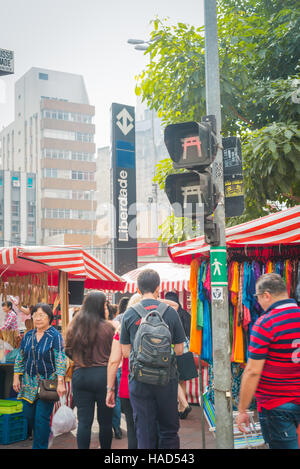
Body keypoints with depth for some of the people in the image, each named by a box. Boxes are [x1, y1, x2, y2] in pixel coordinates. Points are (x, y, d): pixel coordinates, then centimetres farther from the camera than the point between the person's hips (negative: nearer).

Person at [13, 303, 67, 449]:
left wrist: (60, 382, -18)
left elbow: (60, 360, -13)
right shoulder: (28, 336, 8)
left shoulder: (55, 336, -9)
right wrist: (16, 377, 8)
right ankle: (41, 434, 36)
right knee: (28, 413, 10)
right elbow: (20, 358, 14)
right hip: (29, 383, 5)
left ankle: (39, 446, 9)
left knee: (42, 417, -4)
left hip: (48, 383, -5)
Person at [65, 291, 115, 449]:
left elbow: (68, 351, 11)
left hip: (80, 375, 3)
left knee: (84, 421, 6)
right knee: (105, 420, 10)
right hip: (103, 375, -3)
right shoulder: (108, 327, -9)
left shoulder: (74, 326, 1)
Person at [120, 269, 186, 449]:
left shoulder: (129, 314, -1)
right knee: (169, 430, 13)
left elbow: (125, 352, 3)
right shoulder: (170, 312, -4)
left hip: (139, 382, 1)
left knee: (145, 435, 8)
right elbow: (179, 349, -1)